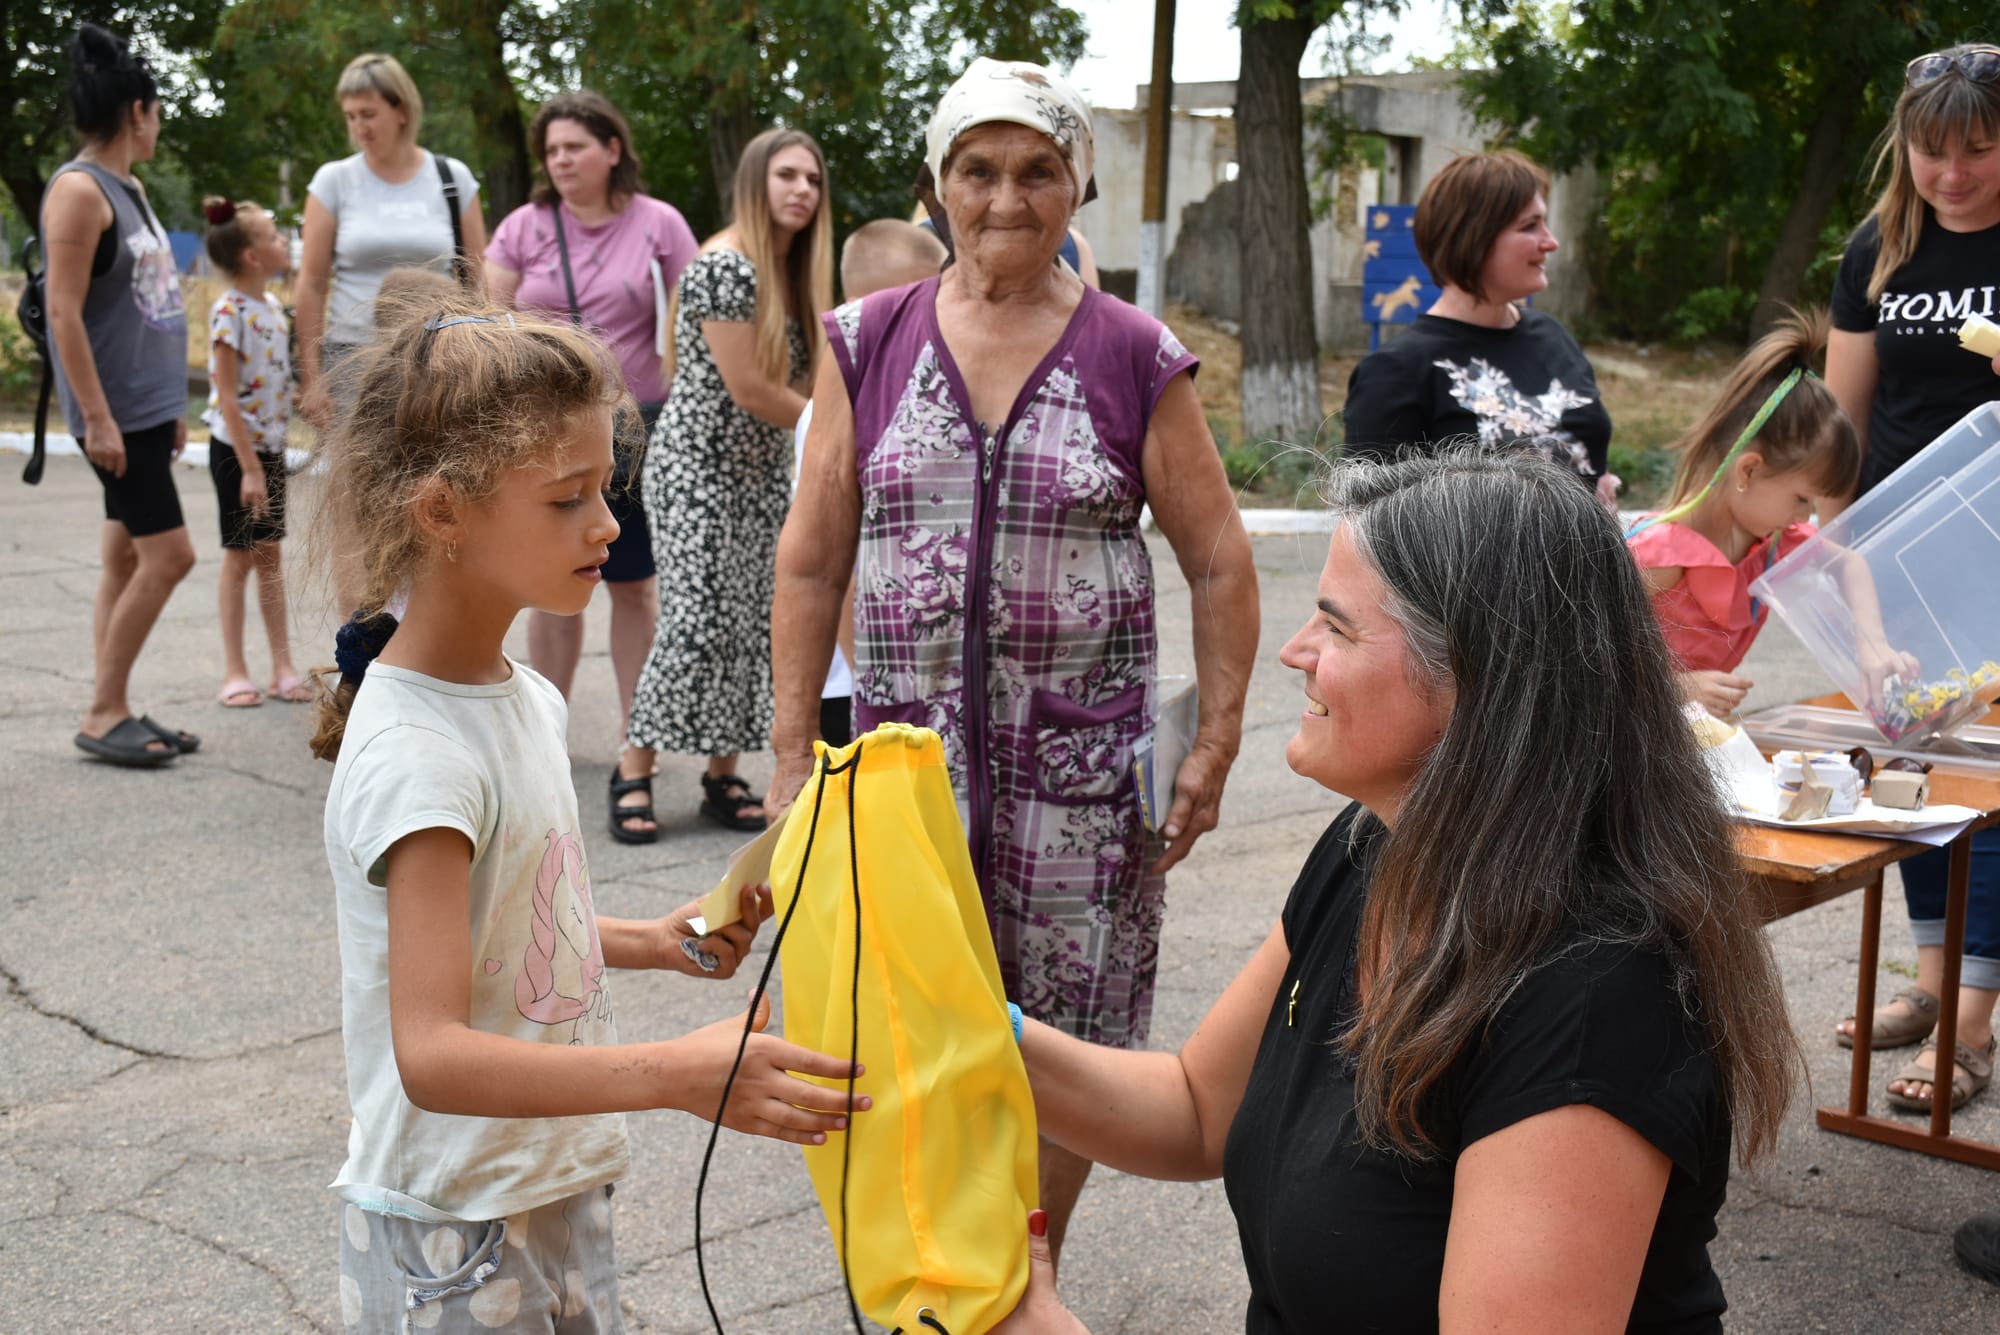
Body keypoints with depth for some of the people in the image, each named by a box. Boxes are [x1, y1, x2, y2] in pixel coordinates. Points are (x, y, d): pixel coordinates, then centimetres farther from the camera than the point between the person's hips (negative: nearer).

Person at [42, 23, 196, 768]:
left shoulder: (128, 186, 14)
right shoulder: (79, 189, -13)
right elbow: (64, 313, -18)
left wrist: (171, 406, 18)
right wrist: (96, 416, -21)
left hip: (148, 405, 9)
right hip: (116, 411, -9)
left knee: (126, 559, 10)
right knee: (169, 555, -10)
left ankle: (116, 711, 15)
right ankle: (103, 715, -1)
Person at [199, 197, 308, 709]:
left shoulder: (272, 305, 7)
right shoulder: (230, 311, -17)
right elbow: (227, 397, -19)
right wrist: (249, 468, -20)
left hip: (271, 445, 7)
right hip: (236, 448, -7)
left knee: (270, 554, 10)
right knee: (240, 556, 1)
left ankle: (283, 667, 15)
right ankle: (235, 671, 11)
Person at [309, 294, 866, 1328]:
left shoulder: (525, 698, 3)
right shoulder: (412, 753, -25)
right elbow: (433, 1056, -31)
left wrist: (654, 942, 4)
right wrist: (675, 1074, -39)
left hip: (556, 1192, 8)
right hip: (453, 1242, -8)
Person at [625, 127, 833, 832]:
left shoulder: (793, 272, 11)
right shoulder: (725, 266, -17)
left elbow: (797, 376, 10)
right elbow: (748, 389, -19)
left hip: (762, 471, 8)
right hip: (700, 466, -8)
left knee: (752, 621, 6)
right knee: (698, 622, -9)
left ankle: (724, 775, 13)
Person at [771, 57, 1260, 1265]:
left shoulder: (1137, 360, 0)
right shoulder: (869, 345, 4)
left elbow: (1222, 565, 3)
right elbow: (812, 563, 7)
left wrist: (1215, 746, -1)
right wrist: (793, 746, 4)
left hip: (1085, 758, -1)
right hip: (905, 749, 1)